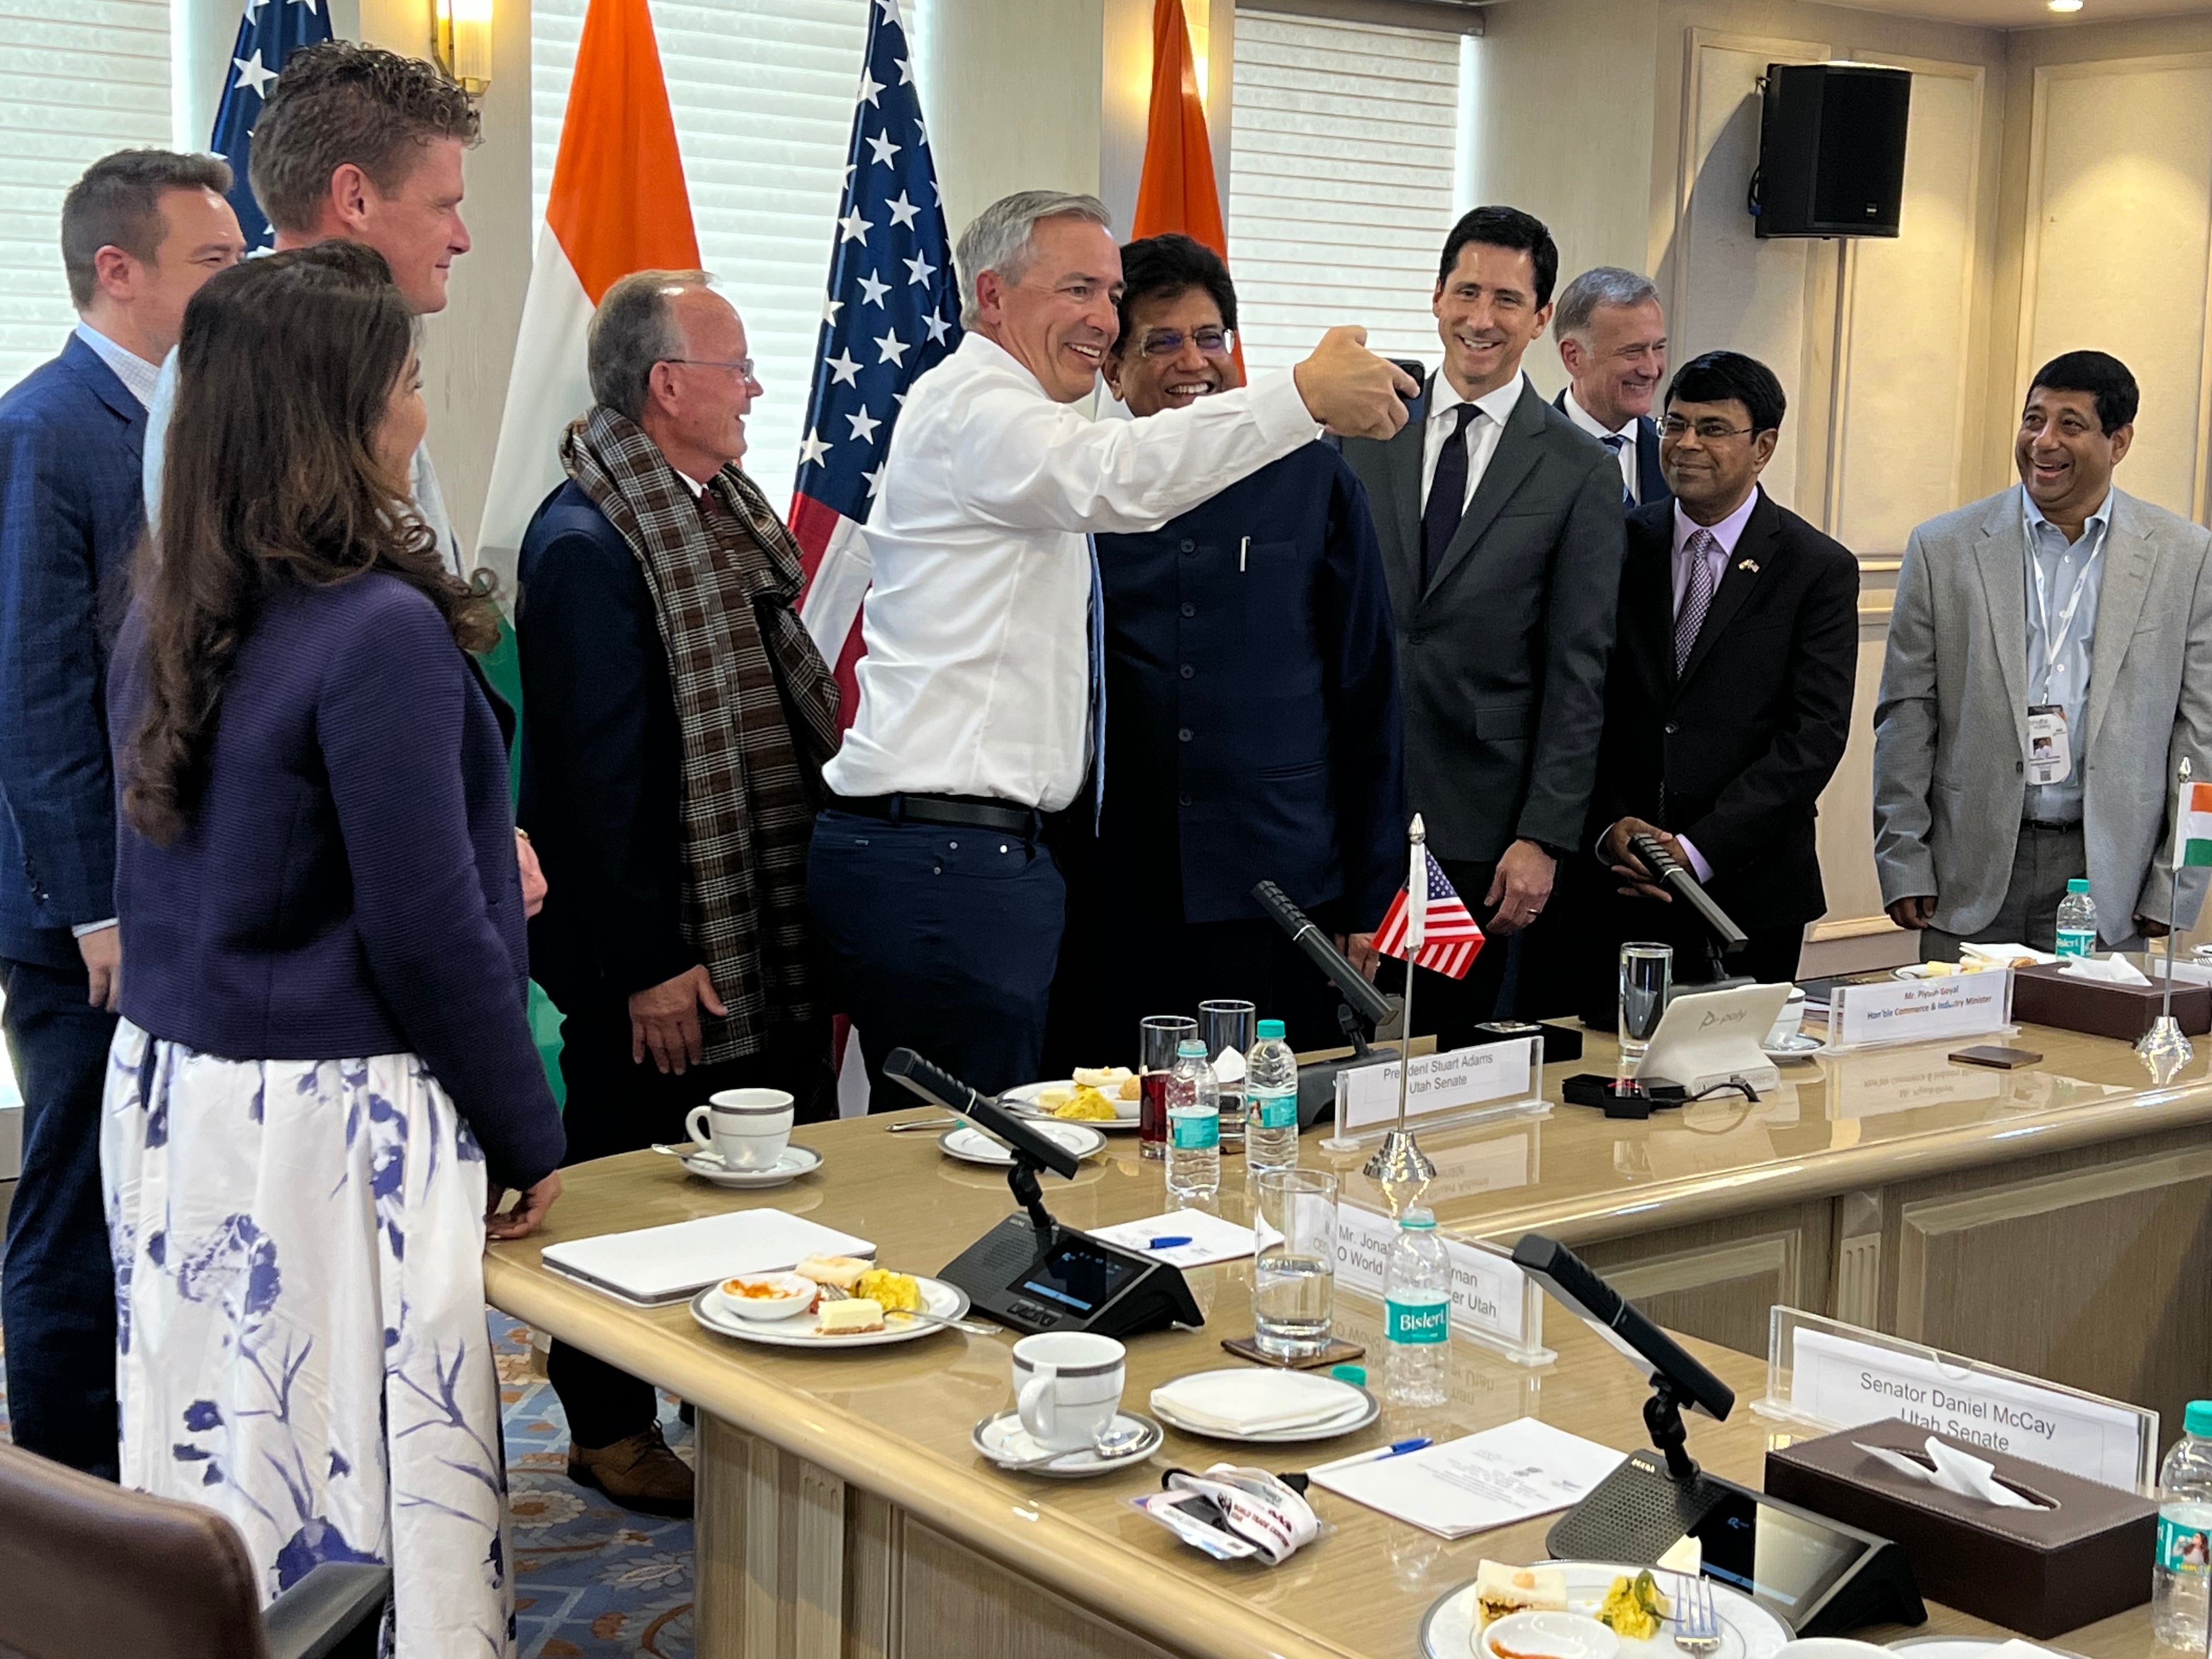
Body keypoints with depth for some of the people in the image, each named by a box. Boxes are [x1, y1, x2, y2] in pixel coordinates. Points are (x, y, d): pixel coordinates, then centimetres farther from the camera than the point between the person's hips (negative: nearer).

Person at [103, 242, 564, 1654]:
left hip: (169, 1096, 8)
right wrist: (530, 1137, -5)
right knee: (361, 1494, 2)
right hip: (327, 1123, -8)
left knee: (217, 1462, 14)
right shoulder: (382, 634, -18)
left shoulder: (167, 615, 6)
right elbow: (430, 937, -16)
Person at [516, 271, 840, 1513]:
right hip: (663, 952, -9)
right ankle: (612, 1431, 20)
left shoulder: (726, 514, 11)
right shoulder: (588, 543, -18)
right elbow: (600, 770, -20)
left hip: (765, 930, 9)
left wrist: (810, 895, 16)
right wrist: (649, 963, -19)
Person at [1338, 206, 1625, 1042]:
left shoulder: (1581, 472, 1)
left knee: (1452, 1051, 2)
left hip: (1474, 821, -1)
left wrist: (1543, 839, -7)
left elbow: (1578, 674, -1)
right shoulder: (1362, 431, 8)